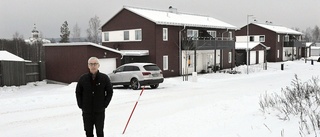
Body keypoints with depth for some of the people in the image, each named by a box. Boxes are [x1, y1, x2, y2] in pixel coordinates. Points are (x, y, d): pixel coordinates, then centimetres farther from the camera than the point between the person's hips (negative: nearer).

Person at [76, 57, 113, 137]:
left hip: (99, 111, -1)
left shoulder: (104, 78, -5)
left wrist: (105, 104, -3)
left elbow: (110, 92, 3)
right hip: (86, 112, 1)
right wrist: (80, 105, 2)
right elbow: (78, 92, 9)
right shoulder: (83, 78, -2)